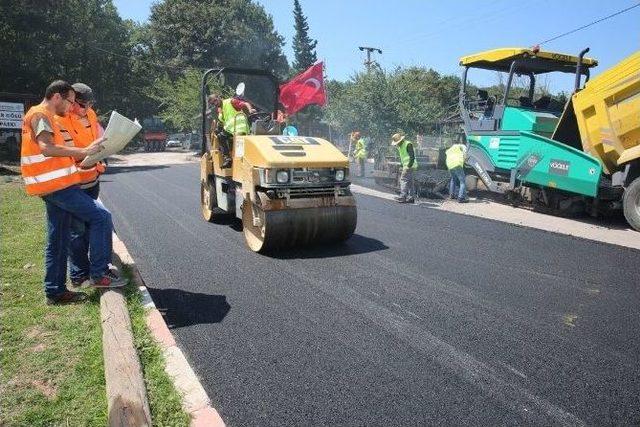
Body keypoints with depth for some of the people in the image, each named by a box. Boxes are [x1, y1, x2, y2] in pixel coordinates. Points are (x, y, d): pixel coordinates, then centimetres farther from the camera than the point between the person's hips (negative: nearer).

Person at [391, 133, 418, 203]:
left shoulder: (408, 144, -12)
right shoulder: (400, 146, 17)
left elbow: (412, 156, -19)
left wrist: (409, 166, -23)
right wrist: (401, 166, 20)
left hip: (410, 166, -10)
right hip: (405, 166, 10)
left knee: (404, 179, -14)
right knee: (410, 182, 8)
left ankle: (403, 196, -18)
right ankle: (411, 198, 10)